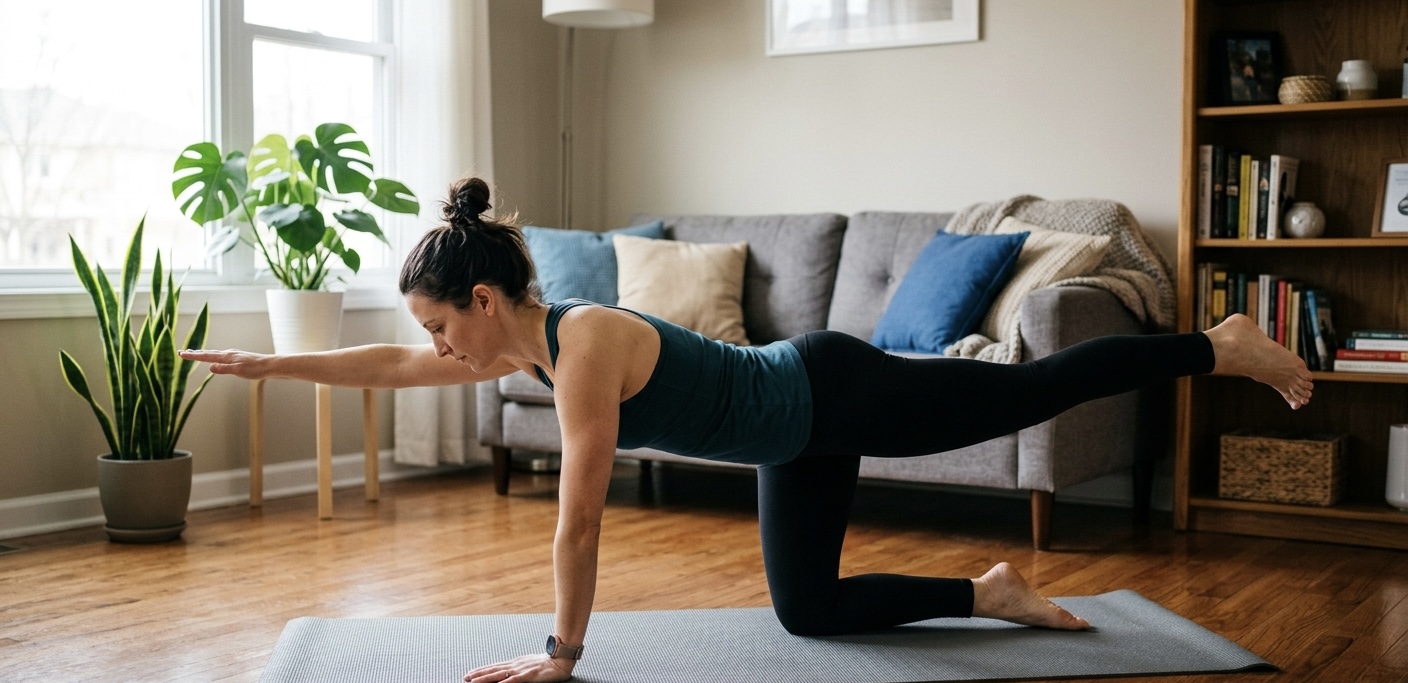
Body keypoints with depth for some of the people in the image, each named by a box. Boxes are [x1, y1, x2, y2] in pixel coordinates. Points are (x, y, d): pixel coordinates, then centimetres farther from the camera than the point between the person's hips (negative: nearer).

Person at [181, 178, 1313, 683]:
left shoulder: (587, 345, -30)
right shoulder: (524, 343, -3)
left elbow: (580, 521, -27)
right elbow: (388, 365, 10)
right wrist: (265, 363, 12)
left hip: (835, 394, -8)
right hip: (797, 439, 8)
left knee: (1035, 388, 5)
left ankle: (1223, 347, 23)